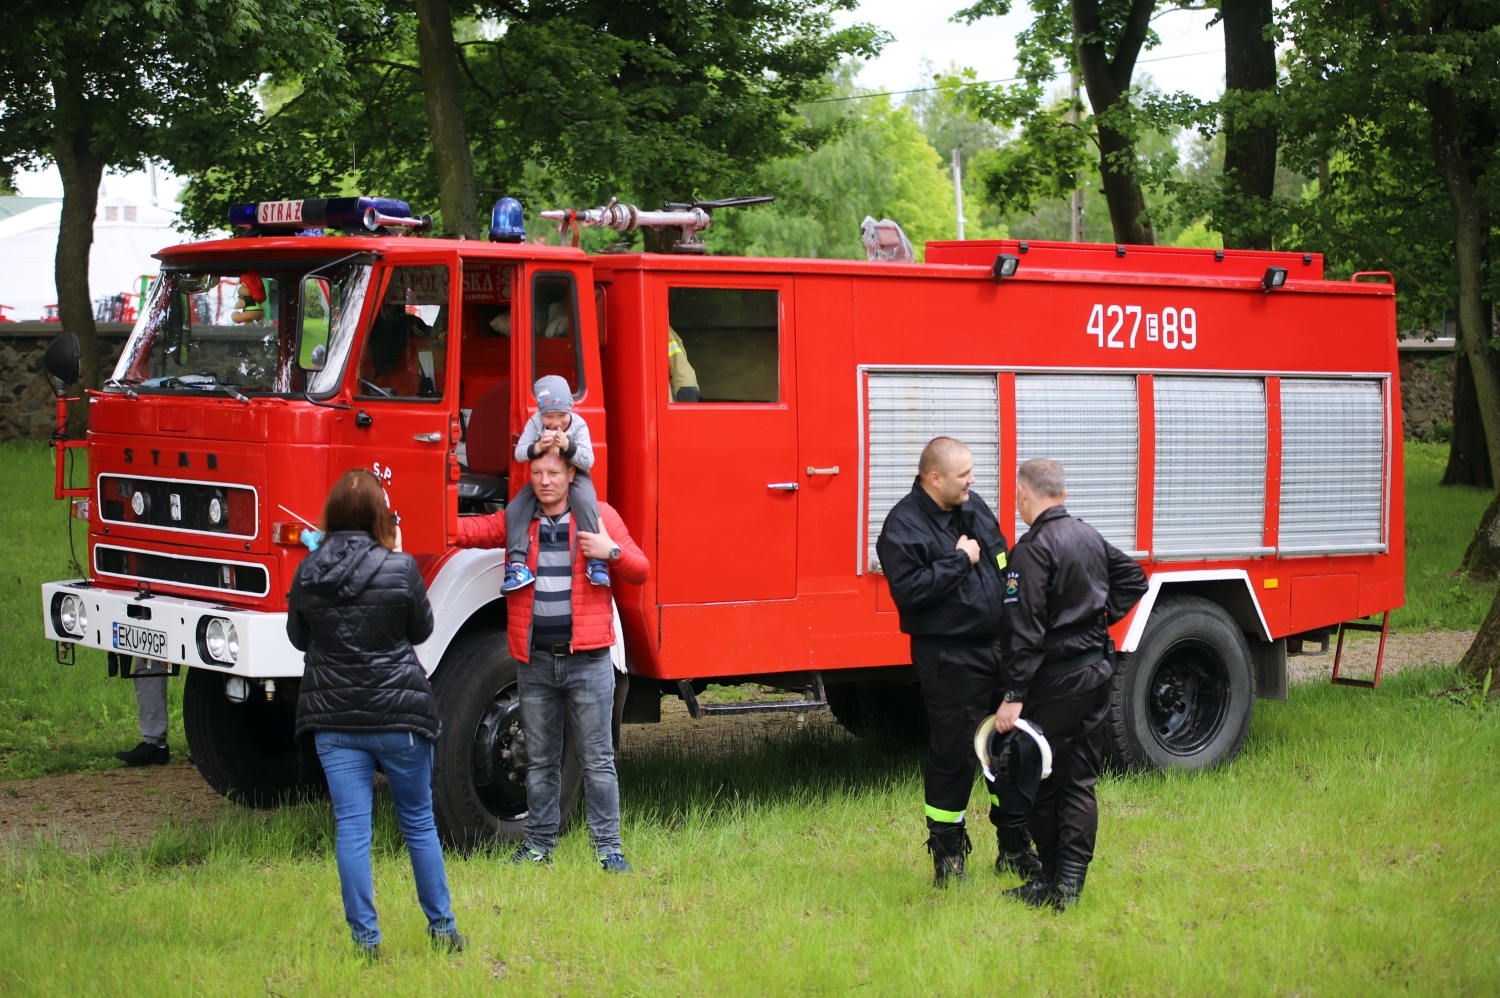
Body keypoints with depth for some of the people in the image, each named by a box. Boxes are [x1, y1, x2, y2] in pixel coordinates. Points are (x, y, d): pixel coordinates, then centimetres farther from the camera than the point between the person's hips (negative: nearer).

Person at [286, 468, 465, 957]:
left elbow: (298, 638, 11)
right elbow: (422, 629, 3)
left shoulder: (307, 573, -3)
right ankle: (441, 928, 19)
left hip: (333, 718, 2)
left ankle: (365, 936, 4)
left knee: (351, 826, 4)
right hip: (398, 714, -2)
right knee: (418, 822, 12)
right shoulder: (400, 569, -13)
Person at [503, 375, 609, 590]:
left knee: (585, 502, -35)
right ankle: (517, 564, -20)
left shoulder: (579, 425, -17)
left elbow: (588, 461, -24)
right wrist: (537, 448, -40)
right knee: (514, 509, -18)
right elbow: (519, 453, -18)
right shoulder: (534, 423, -13)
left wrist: (568, 447, -42)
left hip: (574, 476, -3)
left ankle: (596, 559, -33)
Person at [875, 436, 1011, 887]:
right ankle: (947, 854, 12)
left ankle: (1013, 846, 26)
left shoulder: (974, 507, 9)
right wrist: (959, 560, -18)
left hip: (997, 646, 7)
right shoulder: (904, 525, -14)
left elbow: (1004, 560, 20)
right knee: (953, 753, -2)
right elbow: (908, 589, -24)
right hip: (948, 659, -7)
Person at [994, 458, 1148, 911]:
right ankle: (1071, 882, 7)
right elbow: (1133, 578, 22)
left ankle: (1050, 881, 7)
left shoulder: (1033, 548, -15)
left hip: (1056, 678, -7)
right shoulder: (1090, 537, 9)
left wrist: (1013, 696, -19)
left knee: (1039, 783, 3)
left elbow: (1026, 630, -20)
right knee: (1081, 780, 9)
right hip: (1098, 668, 7)